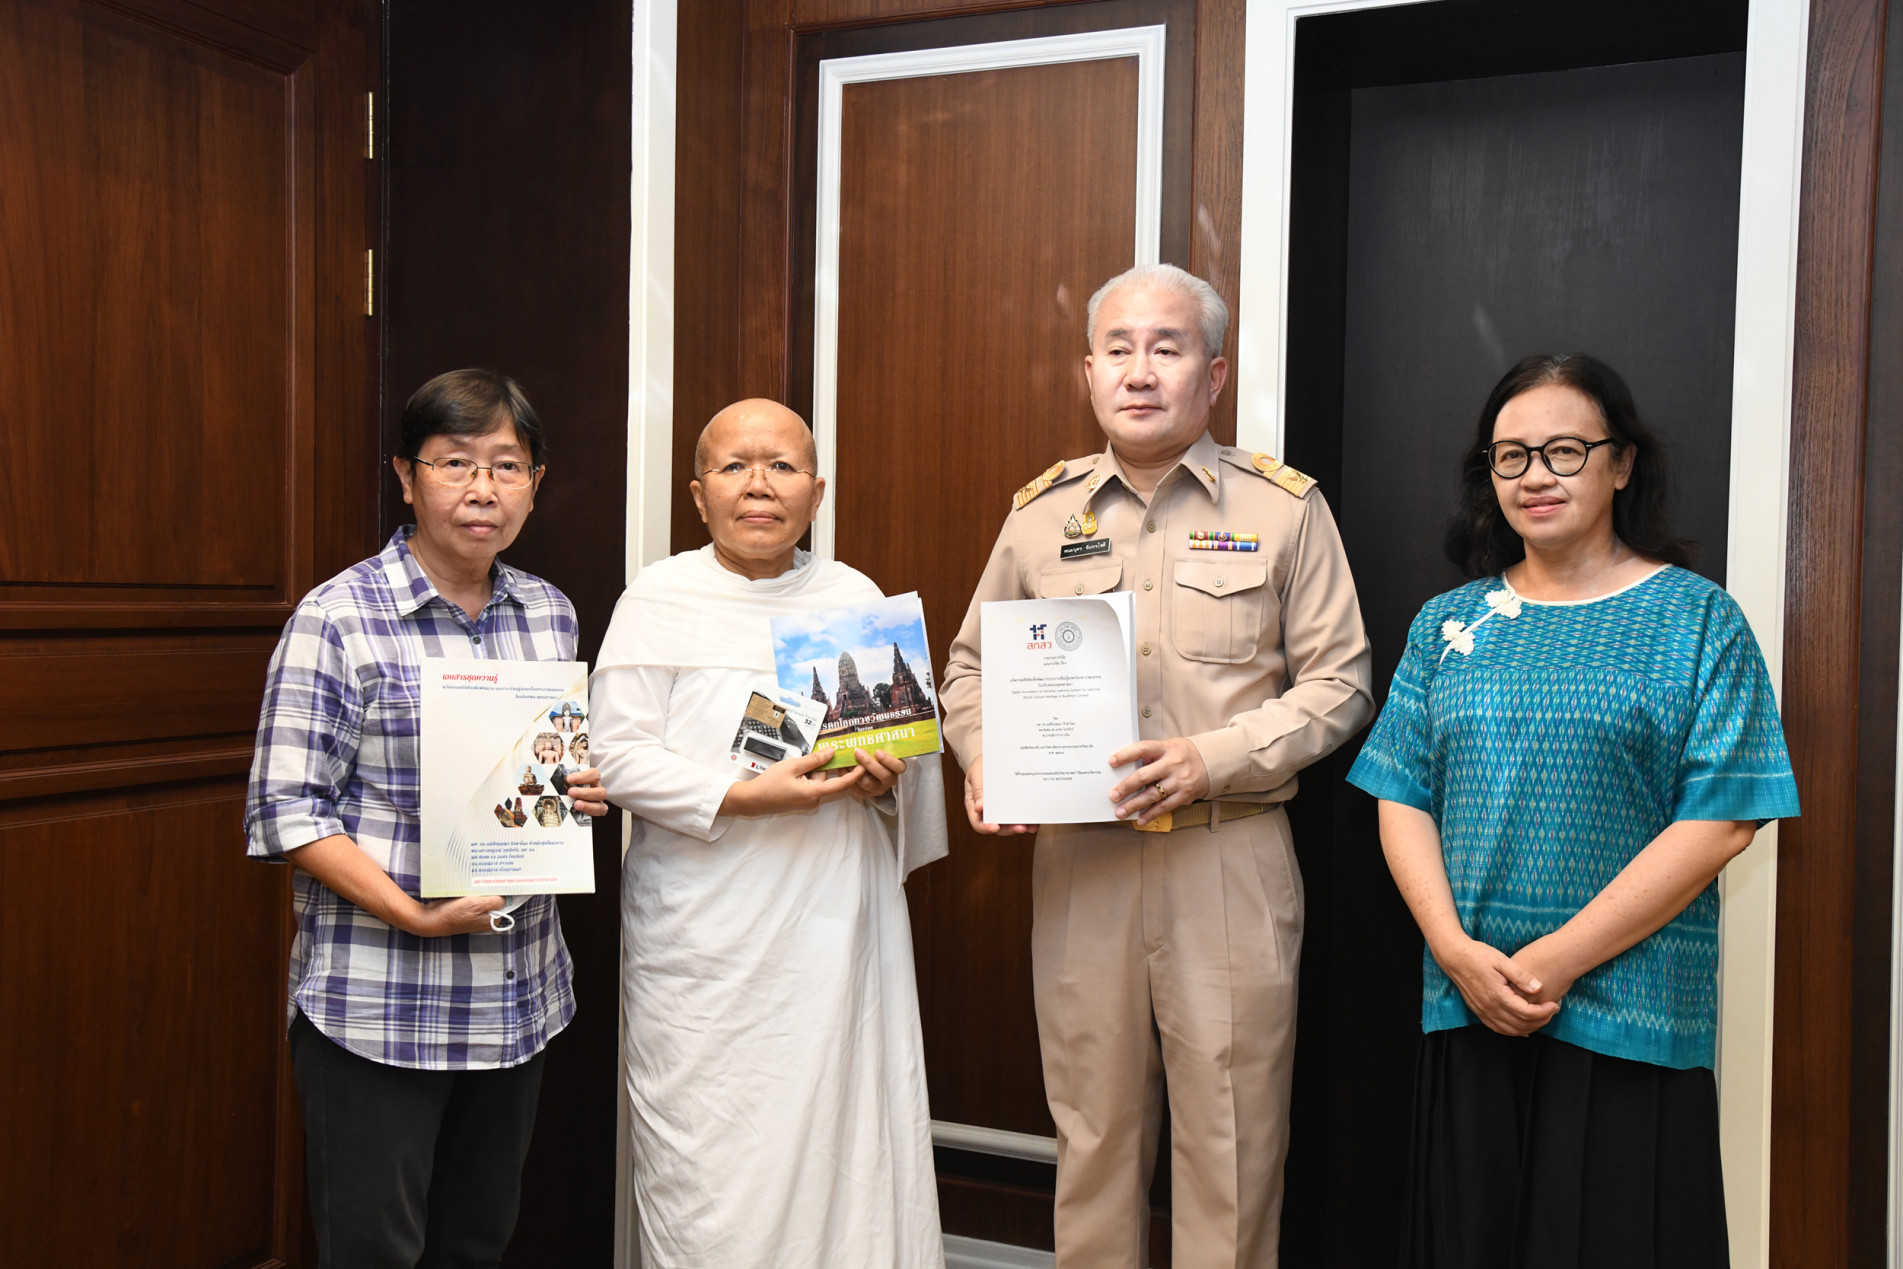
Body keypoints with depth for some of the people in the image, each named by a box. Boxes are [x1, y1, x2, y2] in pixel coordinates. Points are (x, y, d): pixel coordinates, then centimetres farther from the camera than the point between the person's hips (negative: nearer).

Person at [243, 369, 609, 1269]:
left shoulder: (551, 614, 7)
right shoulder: (338, 615, -9)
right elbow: (286, 813, -11)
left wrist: (583, 794, -2)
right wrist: (413, 913, -20)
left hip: (520, 993, 5)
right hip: (377, 1005, -5)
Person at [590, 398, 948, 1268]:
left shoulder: (856, 597, 10)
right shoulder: (659, 598, 0)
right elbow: (617, 756, -6)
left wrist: (888, 778, -6)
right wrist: (742, 797, -18)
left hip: (836, 925, 3)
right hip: (706, 941, -2)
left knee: (846, 1142, 5)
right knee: (707, 1159, 3)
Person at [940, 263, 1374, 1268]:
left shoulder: (1285, 507, 1)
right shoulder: (1041, 511, 8)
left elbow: (1338, 681, 0)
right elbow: (972, 665, 16)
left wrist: (1213, 759, -14)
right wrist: (984, 758, -4)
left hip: (1230, 856, -2)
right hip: (1076, 856, 2)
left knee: (1231, 1137, 6)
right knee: (1093, 1127, 13)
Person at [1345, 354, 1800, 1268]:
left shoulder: (1697, 621, -2)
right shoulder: (1446, 625, 8)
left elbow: (1718, 822, -9)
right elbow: (1402, 800, 4)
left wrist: (1557, 961, -15)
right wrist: (1456, 950, -10)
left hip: (1631, 1023, -3)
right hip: (1466, 1013, 3)